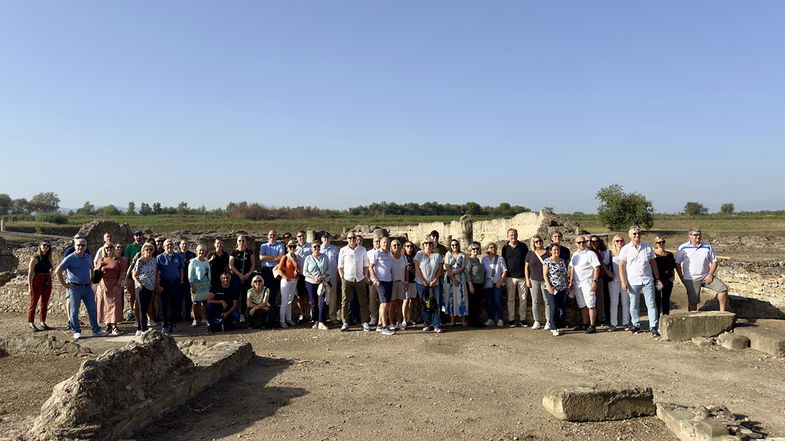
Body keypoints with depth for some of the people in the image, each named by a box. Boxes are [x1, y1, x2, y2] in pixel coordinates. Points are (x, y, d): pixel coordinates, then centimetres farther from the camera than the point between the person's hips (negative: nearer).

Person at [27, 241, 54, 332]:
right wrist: (30, 286, -15)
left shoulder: (48, 258, 10)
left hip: (47, 282, 6)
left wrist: (50, 282, 12)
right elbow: (30, 273, -10)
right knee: (33, 302, 1)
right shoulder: (35, 258, -7)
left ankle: (43, 323, 16)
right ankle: (31, 323, 7)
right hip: (37, 281, -6)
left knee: (45, 303, 9)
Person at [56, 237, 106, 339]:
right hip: (74, 288, -5)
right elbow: (58, 271, -13)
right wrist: (64, 284, -11)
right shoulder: (70, 258, -9)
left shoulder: (88, 257, 9)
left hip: (87, 287, 5)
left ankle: (96, 330, 13)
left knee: (92, 310, 6)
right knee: (74, 311, 3)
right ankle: (76, 332, 13)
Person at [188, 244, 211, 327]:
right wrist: (192, 286, -12)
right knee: (196, 302, -2)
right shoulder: (193, 261, -5)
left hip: (206, 284, 5)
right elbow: (190, 275, -7)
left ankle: (204, 319, 10)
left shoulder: (207, 261, 11)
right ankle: (195, 319, 7)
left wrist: (210, 282, 13)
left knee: (205, 301, 3)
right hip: (197, 284, -4)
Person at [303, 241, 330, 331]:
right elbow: (305, 272, 0)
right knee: (314, 303, 4)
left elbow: (328, 269, 5)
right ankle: (316, 321, 17)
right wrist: (314, 278, -13)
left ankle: (321, 322, -9)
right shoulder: (308, 258, 4)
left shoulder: (324, 257, 7)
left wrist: (323, 276, -12)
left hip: (324, 282, 0)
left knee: (323, 302, -11)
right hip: (311, 283, 0)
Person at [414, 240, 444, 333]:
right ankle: (427, 324, 13)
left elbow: (440, 269, 4)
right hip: (422, 283, -1)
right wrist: (422, 280, -10)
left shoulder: (437, 255, 5)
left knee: (436, 304, -3)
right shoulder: (419, 254, 0)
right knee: (424, 304, 4)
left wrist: (434, 280, -7)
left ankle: (437, 325, 1)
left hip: (434, 283, 1)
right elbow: (417, 268, -4)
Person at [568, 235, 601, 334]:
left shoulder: (591, 254, -6)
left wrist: (594, 281, -15)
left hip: (587, 283, -6)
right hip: (577, 283, 6)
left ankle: (592, 326, -2)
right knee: (582, 305, 12)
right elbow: (572, 269, 19)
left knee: (590, 305, -6)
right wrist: (571, 282, 15)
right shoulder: (575, 255, 14)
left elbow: (596, 268, -9)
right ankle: (585, 324, 21)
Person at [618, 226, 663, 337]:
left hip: (647, 280, 1)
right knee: (634, 305, 8)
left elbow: (653, 263, 13)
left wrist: (657, 279, 9)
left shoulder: (648, 247, 8)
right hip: (632, 282, -1)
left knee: (651, 304, -3)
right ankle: (636, 325, 22)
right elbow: (621, 266, 1)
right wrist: (623, 282, -6)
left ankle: (653, 327, 0)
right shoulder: (625, 249, 2)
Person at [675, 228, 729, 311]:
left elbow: (715, 261, 10)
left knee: (723, 288, -13)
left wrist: (710, 274, -4)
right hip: (691, 279, -2)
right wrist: (681, 277, -2)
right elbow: (677, 263, 4)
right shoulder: (683, 248, 1)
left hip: (706, 276, 3)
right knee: (692, 302, -1)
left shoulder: (707, 247, 7)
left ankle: (723, 312, -2)